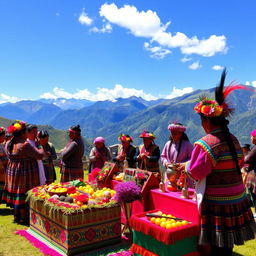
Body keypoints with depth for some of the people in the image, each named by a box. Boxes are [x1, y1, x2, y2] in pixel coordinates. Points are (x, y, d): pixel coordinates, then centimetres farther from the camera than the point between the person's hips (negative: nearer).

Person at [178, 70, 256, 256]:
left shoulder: (206, 143, -20)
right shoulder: (233, 140, 5)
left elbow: (196, 172, -17)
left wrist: (186, 166, 4)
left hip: (216, 203, -7)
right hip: (236, 200, 8)